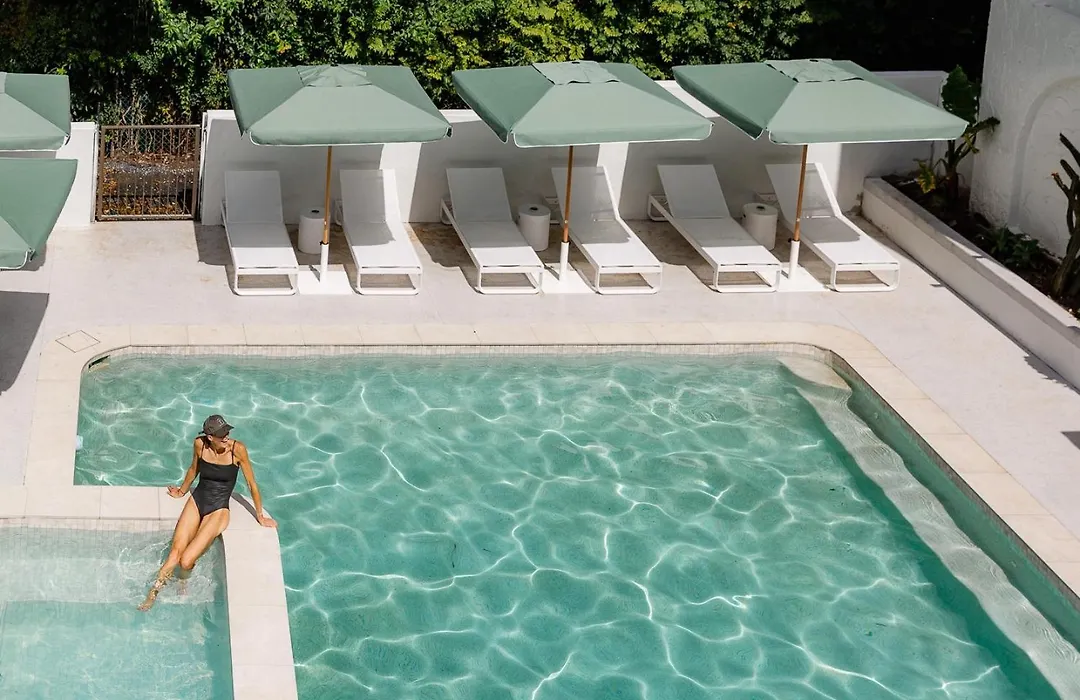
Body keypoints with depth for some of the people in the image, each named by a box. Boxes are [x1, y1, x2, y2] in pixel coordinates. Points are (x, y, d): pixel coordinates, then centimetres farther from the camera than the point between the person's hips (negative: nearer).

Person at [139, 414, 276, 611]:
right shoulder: (200, 444, -8)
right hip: (197, 501, 3)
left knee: (186, 561, -15)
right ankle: (152, 594, 3)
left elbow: (251, 484, -6)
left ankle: (182, 581, 20)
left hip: (218, 510, -3)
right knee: (175, 552, -13)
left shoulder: (237, 449, -18)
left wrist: (259, 515, 2)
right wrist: (182, 491, 30)